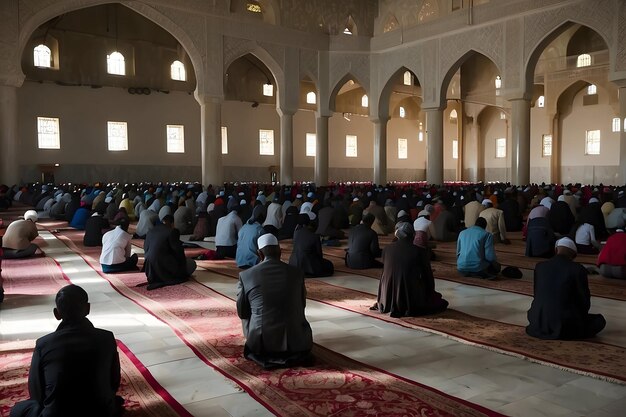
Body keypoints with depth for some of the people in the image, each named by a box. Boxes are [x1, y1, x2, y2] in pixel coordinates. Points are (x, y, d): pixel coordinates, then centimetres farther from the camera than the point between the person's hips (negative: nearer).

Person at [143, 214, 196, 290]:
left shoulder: (151, 231, 12)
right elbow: (178, 250, -11)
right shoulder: (172, 231, -9)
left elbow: (145, 248, 19)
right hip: (163, 266, -9)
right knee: (192, 264, 4)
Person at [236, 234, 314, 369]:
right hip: (295, 341, 1)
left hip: (261, 342, 0)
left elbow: (242, 312, 5)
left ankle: (266, 357, 18)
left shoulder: (245, 275, -6)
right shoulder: (297, 273, -3)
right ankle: (294, 355, 12)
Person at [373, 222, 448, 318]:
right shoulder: (420, 251, -11)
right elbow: (427, 274, 0)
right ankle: (409, 310, 1)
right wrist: (430, 291, 20)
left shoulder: (387, 250, -2)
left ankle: (394, 307, 14)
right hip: (411, 298, -5)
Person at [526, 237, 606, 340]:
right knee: (600, 320, 18)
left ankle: (542, 328, 17)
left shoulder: (540, 266, 2)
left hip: (539, 321, 5)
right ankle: (565, 331, 10)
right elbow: (585, 300, 0)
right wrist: (579, 317, 21)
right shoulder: (578, 269, -9)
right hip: (566, 323, -5)